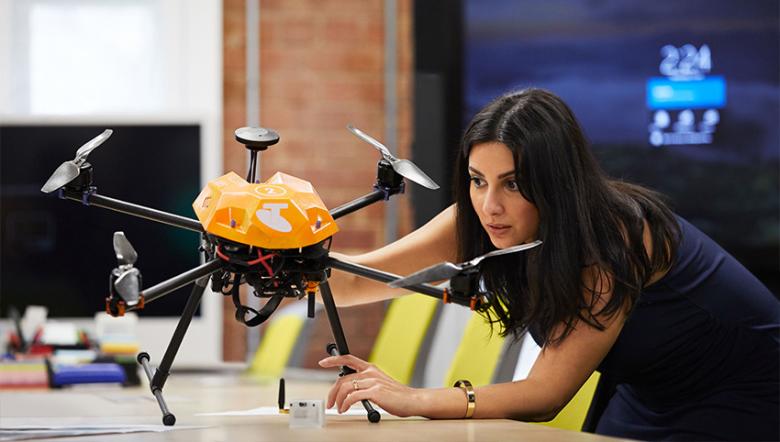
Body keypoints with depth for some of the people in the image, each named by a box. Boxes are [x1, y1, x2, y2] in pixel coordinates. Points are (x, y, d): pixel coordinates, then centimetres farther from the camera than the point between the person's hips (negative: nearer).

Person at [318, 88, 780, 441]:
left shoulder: (617, 237, -32)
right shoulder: (487, 220, -14)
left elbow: (546, 393, -34)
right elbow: (361, 276, -16)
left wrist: (415, 399, -46)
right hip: (647, 400, 6)